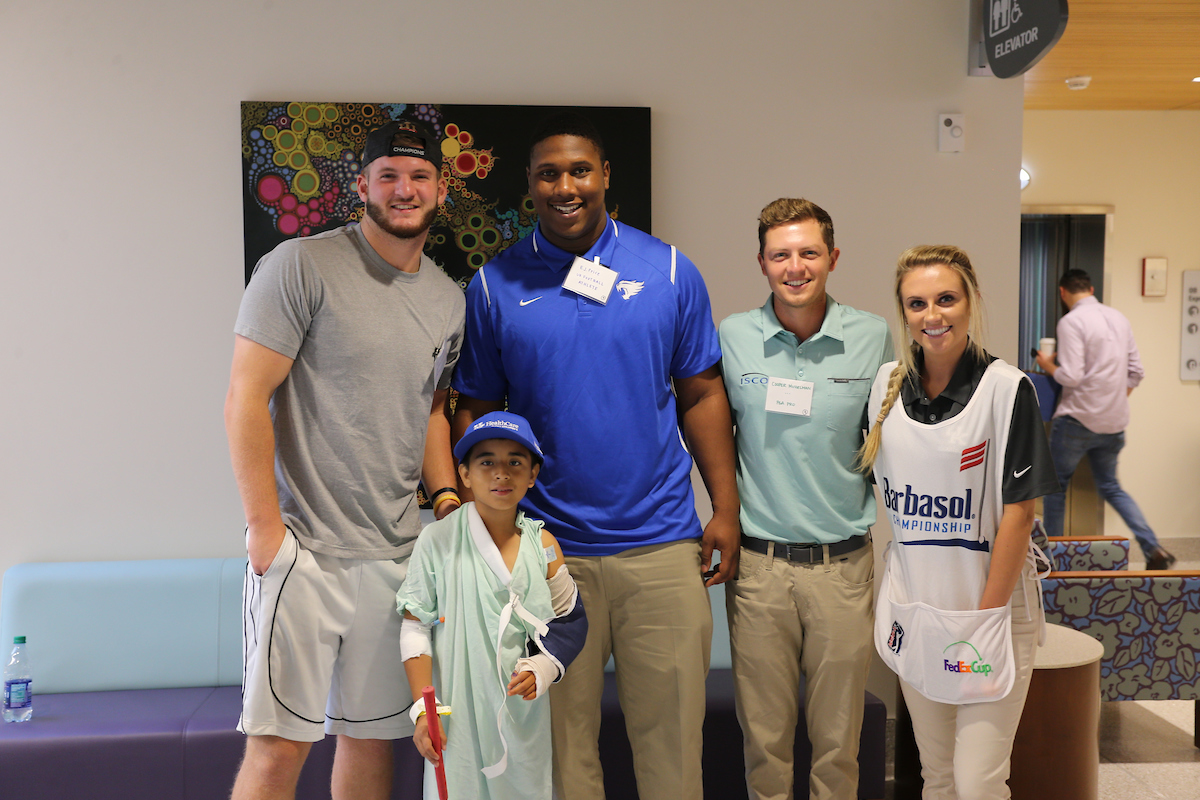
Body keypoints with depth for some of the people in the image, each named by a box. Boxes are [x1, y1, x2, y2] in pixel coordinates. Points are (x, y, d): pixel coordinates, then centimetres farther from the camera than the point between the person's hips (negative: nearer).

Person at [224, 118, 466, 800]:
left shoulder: (449, 300, 12)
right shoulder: (302, 265, -7)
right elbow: (246, 398, -10)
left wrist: (449, 504, 8)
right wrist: (264, 526, -13)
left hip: (398, 553, 6)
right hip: (303, 547, -5)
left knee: (373, 738, 13)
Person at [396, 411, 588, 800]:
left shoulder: (543, 544, 1)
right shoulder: (437, 540, -7)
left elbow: (569, 621, 10)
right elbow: (415, 629, -3)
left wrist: (542, 669, -7)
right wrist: (423, 709, -8)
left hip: (524, 713, 3)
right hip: (459, 713, -2)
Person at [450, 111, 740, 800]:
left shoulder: (670, 270, 2)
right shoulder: (495, 287, 2)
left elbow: (702, 394, 5)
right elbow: (476, 412, 5)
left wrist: (727, 509, 0)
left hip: (662, 544, 1)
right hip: (547, 547, 0)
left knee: (671, 728, 11)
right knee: (562, 734, 12)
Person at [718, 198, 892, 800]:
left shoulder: (874, 337, -1)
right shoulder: (731, 337, -1)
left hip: (844, 563, 0)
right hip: (758, 563, 0)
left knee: (838, 737, 12)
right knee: (763, 733, 12)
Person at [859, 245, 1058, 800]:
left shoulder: (1006, 389, -11)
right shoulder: (888, 384, 4)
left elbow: (1018, 512, -11)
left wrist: (985, 618, -12)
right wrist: (895, 599, 8)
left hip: (987, 609, -4)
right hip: (913, 609, 4)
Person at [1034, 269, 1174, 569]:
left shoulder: (1071, 322, -13)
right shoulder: (1119, 318, 10)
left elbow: (1071, 377, -20)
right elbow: (1136, 372, 11)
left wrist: (1048, 366, -2)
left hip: (1078, 419, -7)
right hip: (1114, 422, 7)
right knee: (1111, 487, 18)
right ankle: (1154, 549, 5)